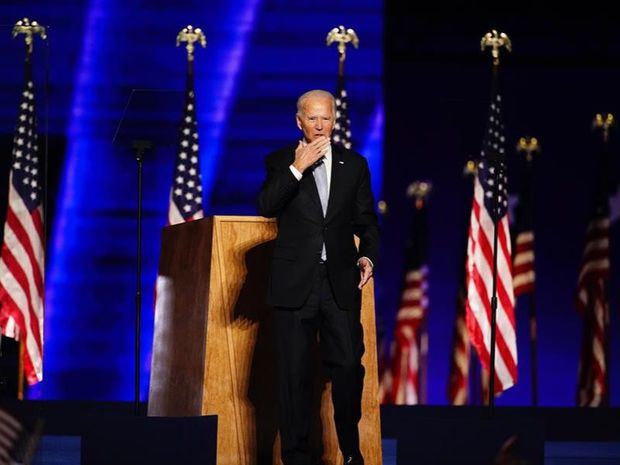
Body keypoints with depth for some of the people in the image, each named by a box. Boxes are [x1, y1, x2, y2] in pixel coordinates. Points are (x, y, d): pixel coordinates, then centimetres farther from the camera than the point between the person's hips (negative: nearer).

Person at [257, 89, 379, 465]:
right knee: (295, 373, 2)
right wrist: (297, 168, -16)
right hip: (295, 282, -1)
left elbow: (366, 220, 12)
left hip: (341, 281, 1)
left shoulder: (354, 164, 10)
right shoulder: (281, 162, 6)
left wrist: (368, 255, -6)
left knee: (348, 366, -1)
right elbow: (267, 207, -9)